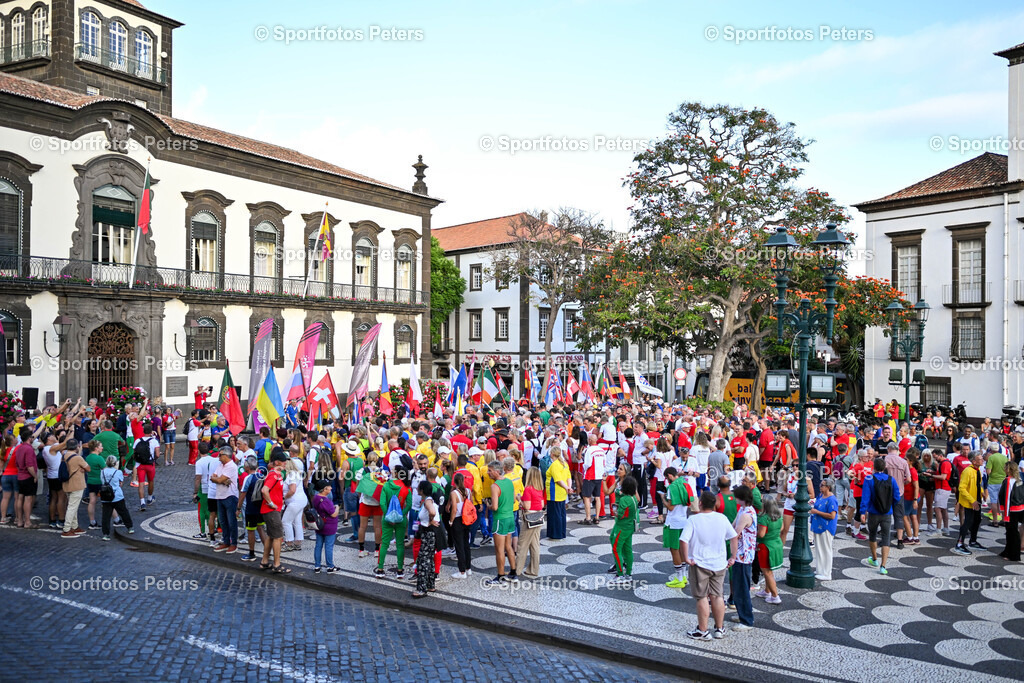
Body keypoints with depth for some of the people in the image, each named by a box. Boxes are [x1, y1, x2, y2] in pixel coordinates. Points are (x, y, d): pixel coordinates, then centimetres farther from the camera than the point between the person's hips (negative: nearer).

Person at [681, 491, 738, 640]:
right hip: (719, 564, 4)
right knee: (717, 596, 14)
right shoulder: (722, 518, -2)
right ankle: (719, 629, 23)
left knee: (702, 597, 6)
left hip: (700, 565, -4)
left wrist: (686, 558, -13)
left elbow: (683, 540, -23)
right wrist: (733, 557, 11)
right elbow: (734, 537, 4)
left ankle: (703, 631, 12)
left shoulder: (694, 519, -15)